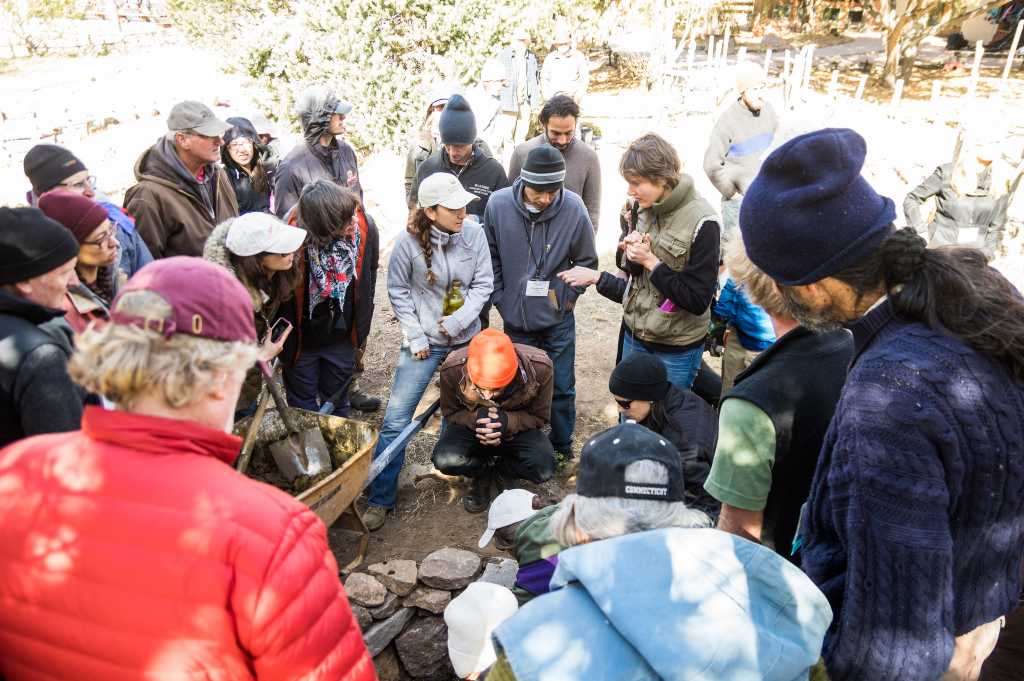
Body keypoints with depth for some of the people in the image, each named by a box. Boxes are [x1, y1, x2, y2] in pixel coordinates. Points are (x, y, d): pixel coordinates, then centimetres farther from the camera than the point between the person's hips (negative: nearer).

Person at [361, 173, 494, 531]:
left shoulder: (474, 234, -10)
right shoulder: (409, 242, -15)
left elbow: (483, 284, -4)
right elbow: (398, 291, -4)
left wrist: (458, 320, -14)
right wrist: (415, 335, -8)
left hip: (466, 338, 2)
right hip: (425, 340, -2)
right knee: (396, 419, -5)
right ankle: (380, 498, 8)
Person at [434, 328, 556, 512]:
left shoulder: (539, 368, -29)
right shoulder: (452, 369, -28)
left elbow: (540, 417, -11)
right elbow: (450, 413, -7)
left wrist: (508, 422, -31)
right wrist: (475, 418, -30)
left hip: (518, 428, 0)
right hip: (472, 425, 0)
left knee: (544, 469, -29)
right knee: (445, 460, -30)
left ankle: (503, 469, 6)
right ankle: (484, 469, 4)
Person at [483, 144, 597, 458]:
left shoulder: (573, 208, -16)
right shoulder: (498, 204, -14)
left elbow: (587, 261, 0)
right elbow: (491, 258, 1)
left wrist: (569, 296, -2)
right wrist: (499, 299, -1)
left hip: (559, 318, -1)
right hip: (516, 317, 1)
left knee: (562, 387, 10)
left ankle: (562, 447, 32)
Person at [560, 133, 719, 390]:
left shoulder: (701, 221, -20)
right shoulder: (639, 208, -2)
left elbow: (698, 300, -20)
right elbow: (630, 273, 6)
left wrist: (650, 260, -20)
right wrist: (629, 254, -16)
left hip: (677, 349, -5)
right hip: (635, 335, 5)